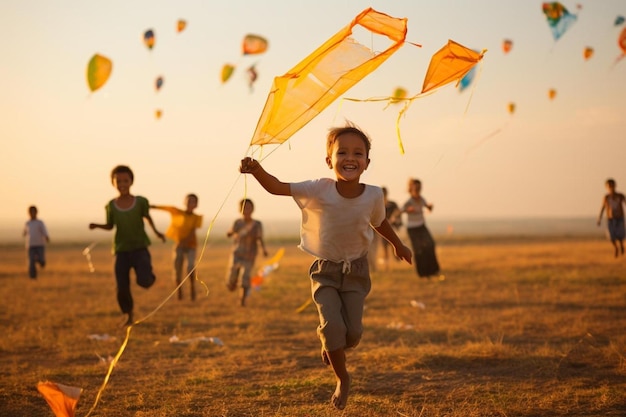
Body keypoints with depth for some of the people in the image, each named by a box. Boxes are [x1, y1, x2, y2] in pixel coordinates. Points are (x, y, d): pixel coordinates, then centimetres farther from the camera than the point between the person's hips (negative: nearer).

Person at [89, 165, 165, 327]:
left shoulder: (140, 202, -5)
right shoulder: (111, 206, -1)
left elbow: (147, 216, 13)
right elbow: (110, 226, 12)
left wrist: (156, 231, -1)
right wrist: (97, 226, -7)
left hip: (140, 248, -2)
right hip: (121, 251, 2)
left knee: (144, 281, -21)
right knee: (122, 288, -3)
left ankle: (149, 275, 16)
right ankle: (128, 315, 23)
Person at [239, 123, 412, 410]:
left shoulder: (373, 196, -14)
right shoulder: (319, 190, -21)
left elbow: (379, 223, 8)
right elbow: (278, 188, -25)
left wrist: (398, 246, 25)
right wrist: (257, 170, -46)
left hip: (356, 271, 2)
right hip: (325, 271, -2)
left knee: (354, 332, -4)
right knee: (333, 324, -17)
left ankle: (330, 345, 33)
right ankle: (342, 378, 7)